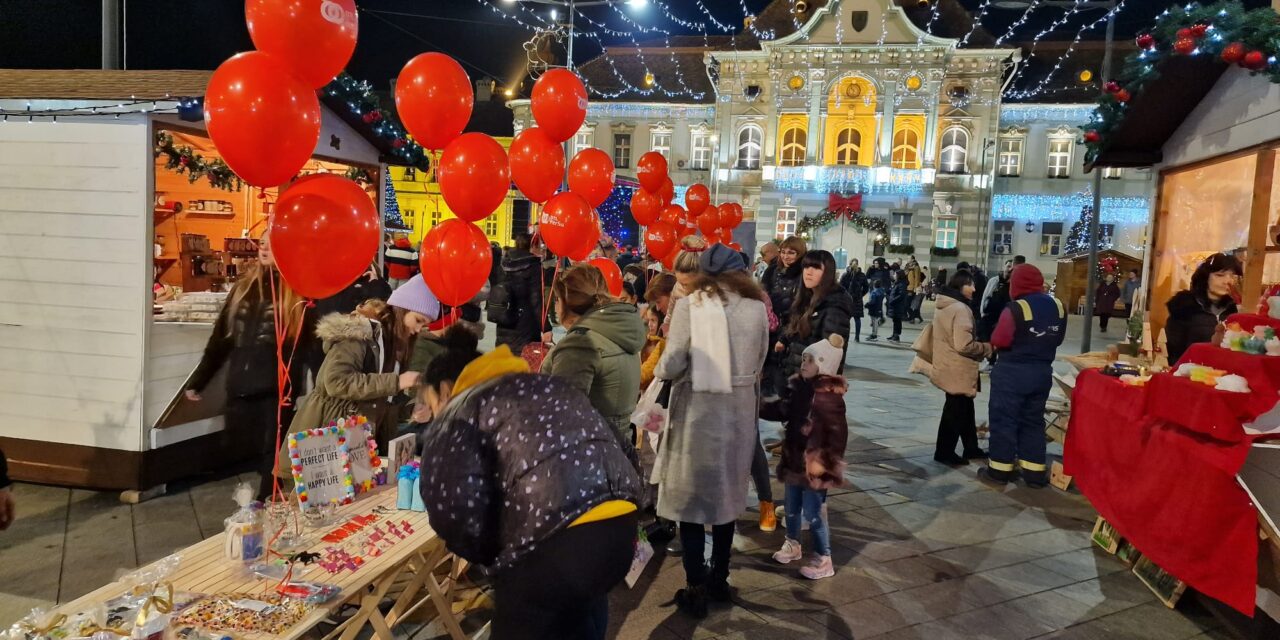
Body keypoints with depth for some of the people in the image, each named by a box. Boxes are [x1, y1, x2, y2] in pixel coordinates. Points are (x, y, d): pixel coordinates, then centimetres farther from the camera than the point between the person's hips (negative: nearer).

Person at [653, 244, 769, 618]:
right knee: (726, 493, 18)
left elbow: (673, 363, -15)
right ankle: (719, 579, 31)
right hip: (739, 409, 4)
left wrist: (659, 372, 6)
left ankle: (696, 589, 13)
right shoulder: (756, 308, 0)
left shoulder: (689, 305, -9)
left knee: (690, 496, 8)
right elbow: (758, 365, 8)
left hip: (698, 409, -3)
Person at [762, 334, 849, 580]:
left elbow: (838, 434, -19)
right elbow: (781, 410, 12)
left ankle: (824, 560, 19)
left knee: (813, 513, 3)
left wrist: (825, 462, -19)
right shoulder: (799, 388, 2)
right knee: (792, 508, 22)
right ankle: (792, 544, 43)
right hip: (794, 460, 8)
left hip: (814, 466, -8)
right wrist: (758, 407, 0)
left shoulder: (829, 397, -21)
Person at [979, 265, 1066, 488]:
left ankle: (999, 470, 10)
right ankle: (1035, 472, 17)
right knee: (1033, 421, 15)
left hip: (1012, 372, -6)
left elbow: (998, 340, -18)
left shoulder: (1015, 308, -18)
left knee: (1004, 420, 4)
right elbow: (1058, 338, 10)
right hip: (1042, 372, 6)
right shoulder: (1058, 306, 2)